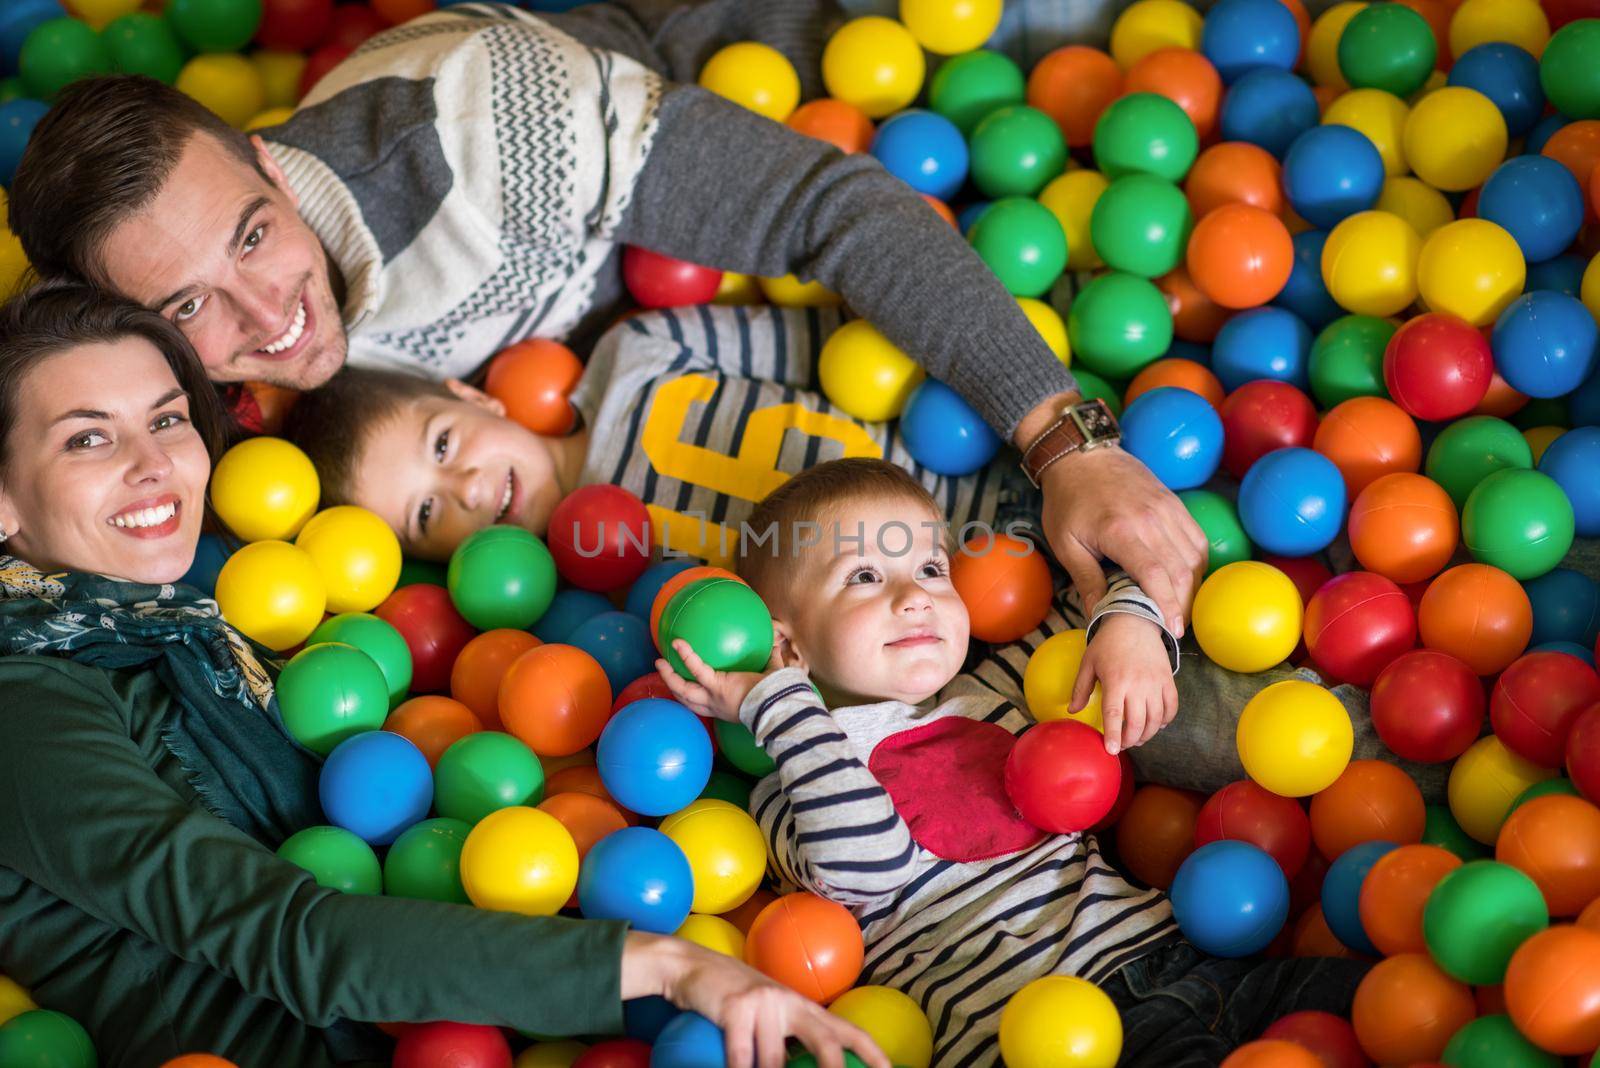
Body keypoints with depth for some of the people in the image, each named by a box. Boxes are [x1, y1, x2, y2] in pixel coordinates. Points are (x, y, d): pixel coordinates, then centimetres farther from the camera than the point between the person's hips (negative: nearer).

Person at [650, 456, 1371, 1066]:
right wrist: (776, 703, -8)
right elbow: (868, 866, -14)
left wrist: (1129, 630, 10)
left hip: (1163, 947, 7)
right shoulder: (790, 787, 8)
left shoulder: (990, 691, 24)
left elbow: (1110, 592, 35)